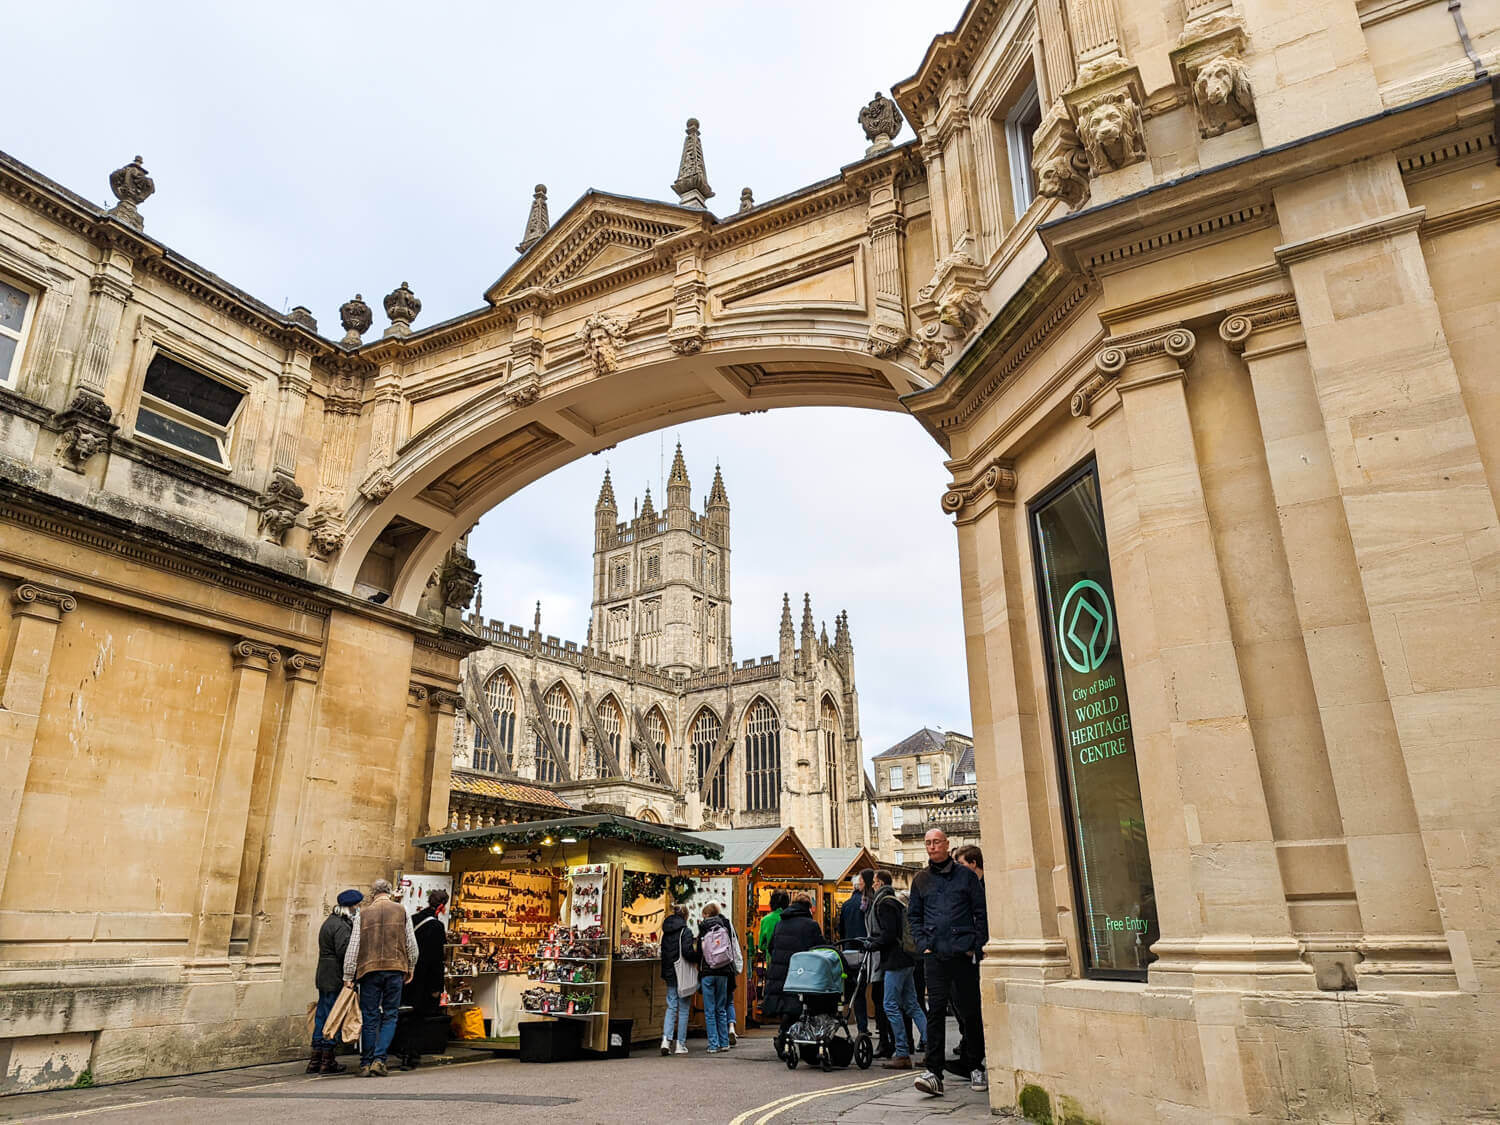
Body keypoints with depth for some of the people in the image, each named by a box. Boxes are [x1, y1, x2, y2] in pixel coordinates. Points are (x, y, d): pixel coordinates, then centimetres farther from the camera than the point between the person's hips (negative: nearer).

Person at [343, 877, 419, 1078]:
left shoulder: (363, 915, 6)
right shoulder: (402, 911, 5)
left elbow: (352, 948, 2)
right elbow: (411, 944, 6)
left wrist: (348, 977, 7)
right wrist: (410, 967, 19)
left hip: (369, 970, 1)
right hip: (395, 969, -1)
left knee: (370, 1018, 7)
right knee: (390, 1016, 7)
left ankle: (366, 1064, 11)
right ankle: (379, 1059, -4)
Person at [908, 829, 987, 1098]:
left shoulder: (966, 875, 4)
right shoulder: (921, 879, 10)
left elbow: (981, 912, 4)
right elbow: (913, 916, 15)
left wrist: (975, 945, -4)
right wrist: (923, 944, 2)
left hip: (964, 953, -1)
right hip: (935, 954, 1)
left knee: (971, 1010, 8)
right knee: (935, 1010, -6)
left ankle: (976, 1067, 23)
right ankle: (934, 1072, -6)